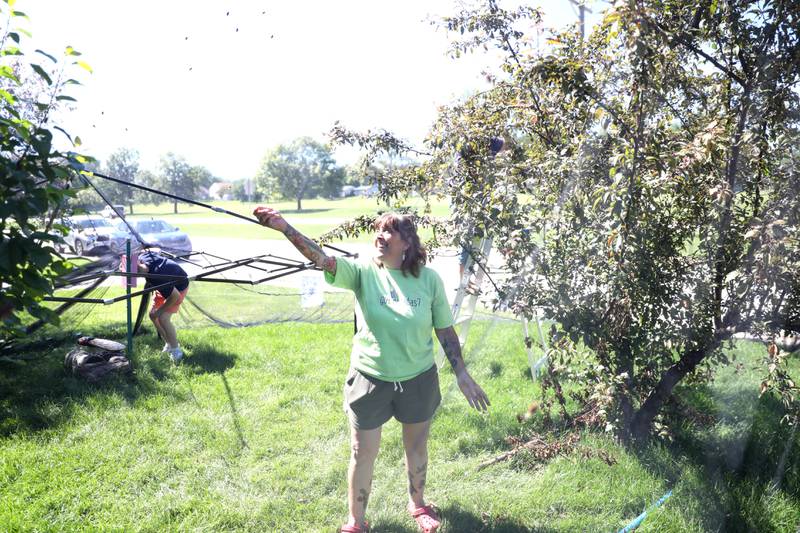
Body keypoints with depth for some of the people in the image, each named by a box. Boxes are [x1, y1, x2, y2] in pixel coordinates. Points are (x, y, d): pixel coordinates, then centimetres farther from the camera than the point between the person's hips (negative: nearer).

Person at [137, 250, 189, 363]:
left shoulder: (156, 277, -41)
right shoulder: (142, 257, -21)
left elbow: (175, 296, -32)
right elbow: (156, 251, 4)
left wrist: (159, 311, -21)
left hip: (179, 287, -9)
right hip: (168, 285, 9)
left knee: (163, 318, -18)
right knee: (152, 315, 6)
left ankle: (176, 351, -4)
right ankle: (169, 344, 22)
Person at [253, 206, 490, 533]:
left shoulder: (429, 279, -10)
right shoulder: (363, 272, -13)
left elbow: (445, 330, -2)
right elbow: (321, 259, -29)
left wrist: (462, 374, -1)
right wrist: (283, 226, -44)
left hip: (419, 380, 1)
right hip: (370, 380, -1)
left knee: (417, 448, 22)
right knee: (363, 455, 12)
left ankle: (417, 504, 49)